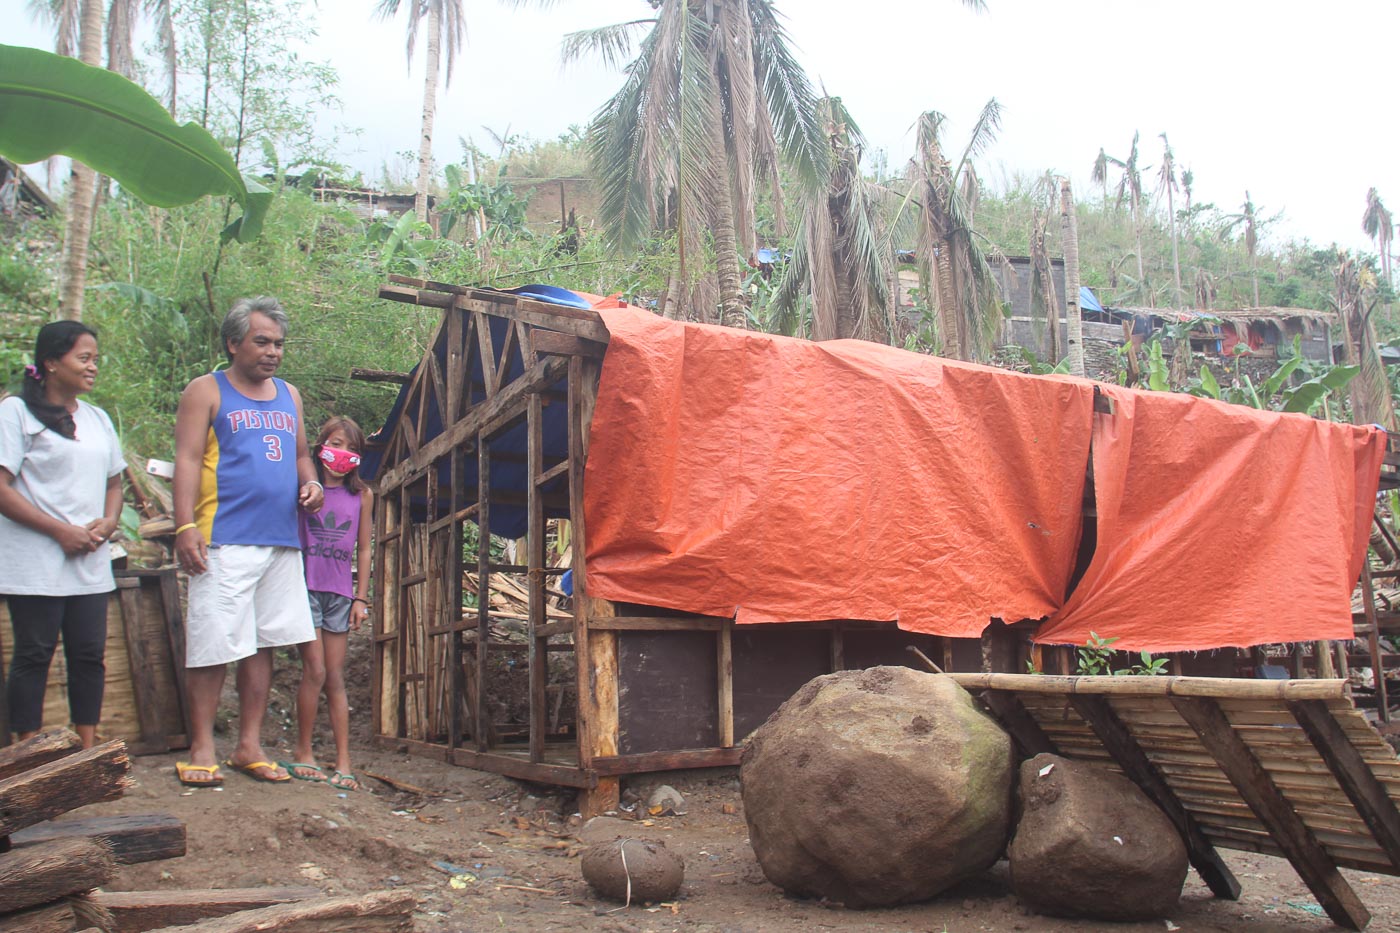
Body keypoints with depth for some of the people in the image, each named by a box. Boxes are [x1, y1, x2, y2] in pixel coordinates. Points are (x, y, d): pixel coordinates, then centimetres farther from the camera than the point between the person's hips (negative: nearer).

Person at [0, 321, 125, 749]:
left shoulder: (97, 418, 16)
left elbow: (114, 481, 22)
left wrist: (109, 522, 1)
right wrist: (61, 531, -15)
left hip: (91, 564, 6)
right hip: (36, 565, -6)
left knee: (90, 655, 6)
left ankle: (88, 752, 15)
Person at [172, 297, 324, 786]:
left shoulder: (288, 395, 20)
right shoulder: (207, 391, 3)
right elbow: (187, 460, -5)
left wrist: (311, 483, 5)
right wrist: (185, 526, -15)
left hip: (282, 542, 6)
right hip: (225, 541, -5)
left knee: (263, 644, 8)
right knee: (212, 645, -5)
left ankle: (249, 746, 16)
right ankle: (202, 749, 5)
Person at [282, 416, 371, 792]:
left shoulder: (361, 495, 8)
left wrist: (361, 597, 8)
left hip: (340, 592, 3)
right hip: (306, 587, -3)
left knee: (335, 678, 5)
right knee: (315, 671, -7)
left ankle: (343, 763, 6)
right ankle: (303, 753, 10)